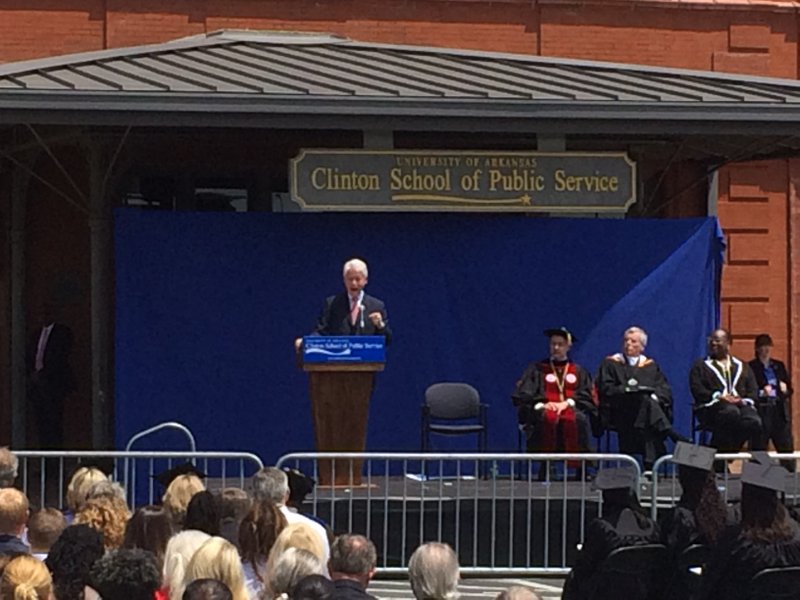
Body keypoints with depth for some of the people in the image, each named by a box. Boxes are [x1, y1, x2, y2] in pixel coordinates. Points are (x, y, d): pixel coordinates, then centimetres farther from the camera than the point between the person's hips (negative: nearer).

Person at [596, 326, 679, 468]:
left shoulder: (650, 366, 24)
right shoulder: (611, 364, 17)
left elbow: (665, 390, 11)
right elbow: (605, 389, 3)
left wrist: (655, 396, -11)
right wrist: (627, 390, -12)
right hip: (620, 412, -3)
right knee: (645, 401, -35)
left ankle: (650, 465, -44)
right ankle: (674, 438, -44)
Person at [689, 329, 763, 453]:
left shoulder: (742, 367, 27)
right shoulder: (700, 366, 19)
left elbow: (753, 390, 16)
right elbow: (697, 389, 3)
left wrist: (744, 400, -7)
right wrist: (718, 396, -14)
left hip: (741, 405, 3)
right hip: (712, 407, -3)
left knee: (754, 422, -33)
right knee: (732, 412, -39)